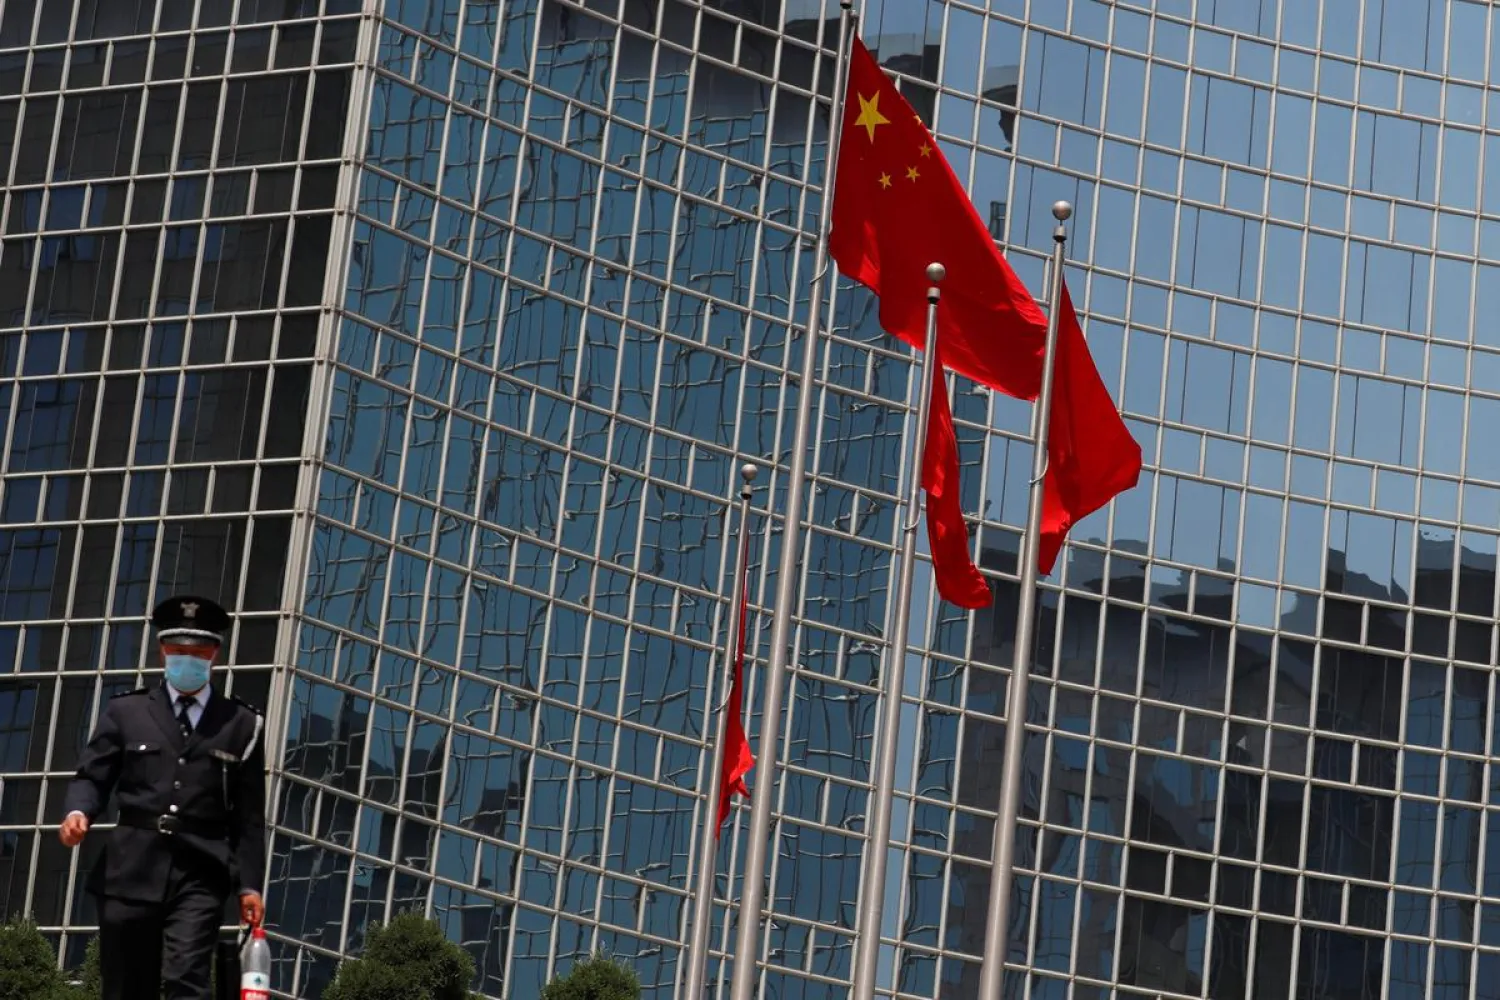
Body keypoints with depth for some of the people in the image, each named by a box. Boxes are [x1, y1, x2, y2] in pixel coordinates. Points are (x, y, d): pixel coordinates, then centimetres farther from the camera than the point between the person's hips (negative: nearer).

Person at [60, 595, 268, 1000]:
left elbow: (249, 816, 9)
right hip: (131, 873, 2)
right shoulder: (125, 713, 14)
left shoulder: (242, 726, 12)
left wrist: (250, 885, 2)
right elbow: (92, 777, 10)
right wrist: (78, 811, -13)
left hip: (199, 877, -2)